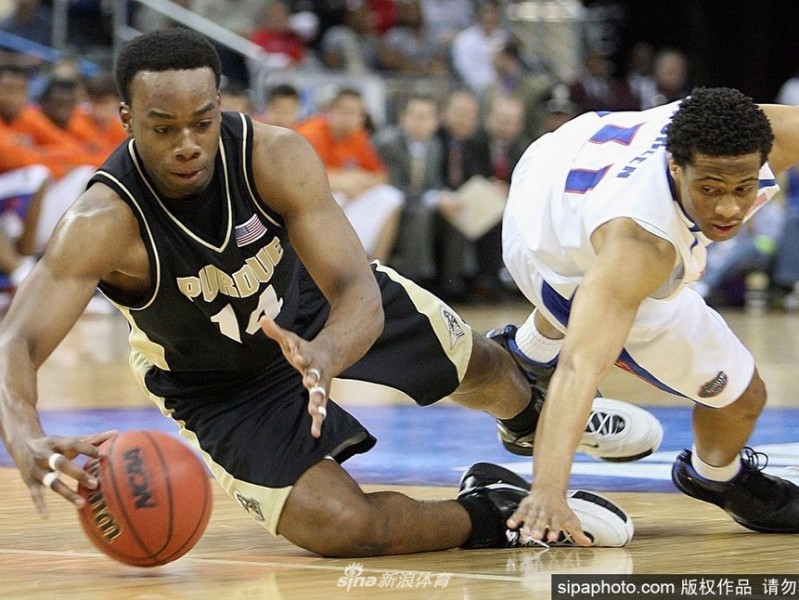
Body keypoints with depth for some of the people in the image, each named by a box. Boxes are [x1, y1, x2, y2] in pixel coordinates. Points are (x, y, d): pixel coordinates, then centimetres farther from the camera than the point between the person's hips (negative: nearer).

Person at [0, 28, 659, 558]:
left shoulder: (277, 157, -31)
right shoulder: (103, 222, -37)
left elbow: (362, 296, -36)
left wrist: (324, 357, -60)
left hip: (322, 306, 3)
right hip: (226, 388, -3)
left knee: (480, 368, 23)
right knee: (340, 526, -25)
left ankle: (533, 414, 62)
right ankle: (491, 512, 3)